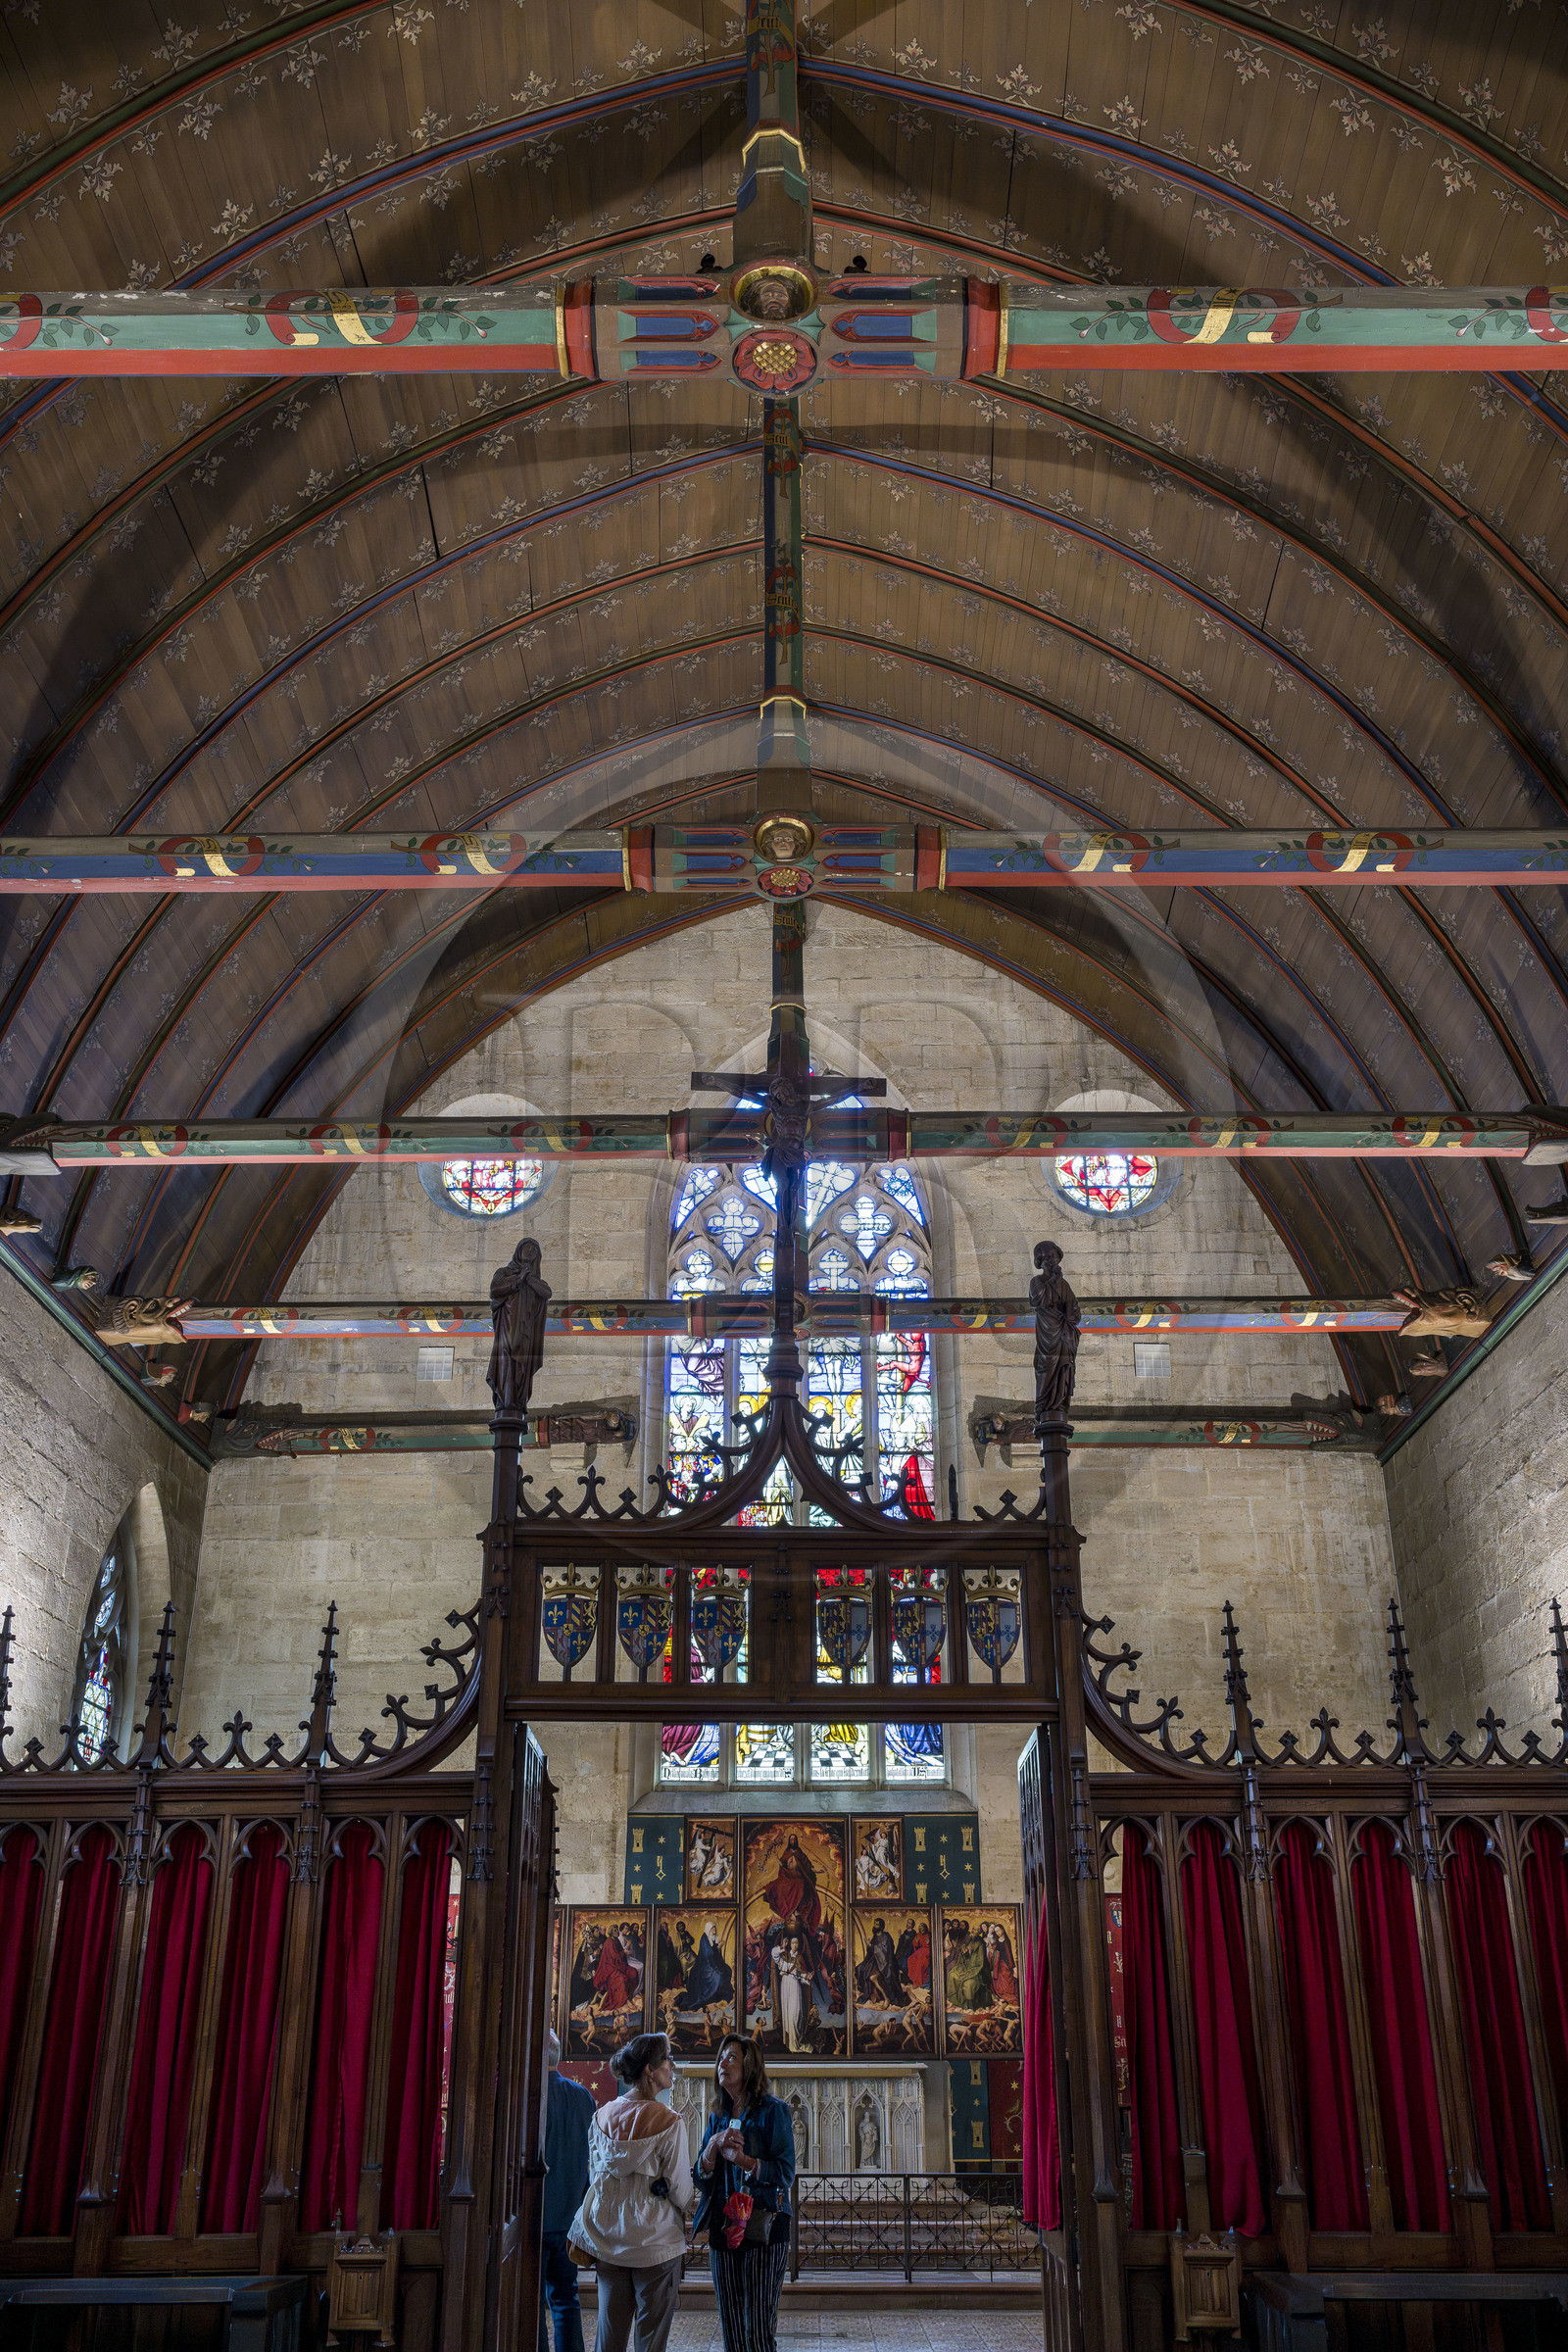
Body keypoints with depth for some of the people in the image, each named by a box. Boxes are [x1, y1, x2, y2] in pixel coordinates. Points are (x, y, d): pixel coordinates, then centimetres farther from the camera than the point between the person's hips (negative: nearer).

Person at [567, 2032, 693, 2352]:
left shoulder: (602, 2116, 1)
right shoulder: (668, 2122, -16)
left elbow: (595, 2175, 10)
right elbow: (681, 2190, -11)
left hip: (607, 2239, 5)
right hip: (655, 2239, -5)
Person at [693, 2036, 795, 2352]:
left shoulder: (772, 2111, -4)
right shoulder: (718, 2117, 14)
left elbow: (786, 2173, -10)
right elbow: (701, 2179, 11)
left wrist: (743, 2160, -21)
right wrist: (714, 2145, -8)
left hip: (763, 2228, -6)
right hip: (723, 2228, 6)